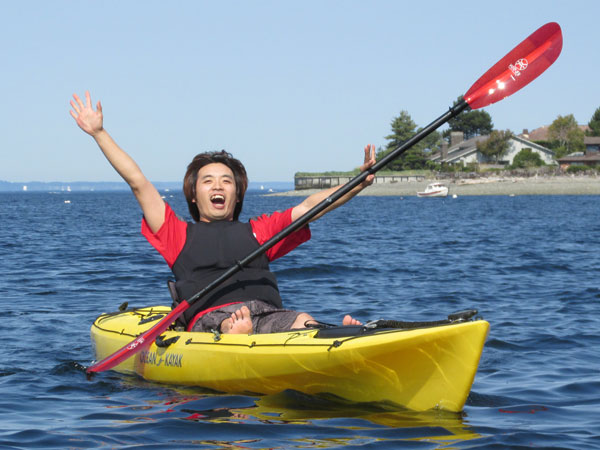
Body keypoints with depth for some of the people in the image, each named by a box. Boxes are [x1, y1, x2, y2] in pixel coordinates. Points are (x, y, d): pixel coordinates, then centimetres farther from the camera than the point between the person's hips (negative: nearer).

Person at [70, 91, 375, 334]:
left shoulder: (256, 231, 33)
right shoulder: (180, 234, 26)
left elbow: (309, 207, 24)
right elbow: (138, 182, 25)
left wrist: (359, 183, 12)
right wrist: (99, 133, 24)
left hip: (269, 314, 2)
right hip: (210, 317, -2)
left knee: (304, 321, -34)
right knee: (237, 326, -40)